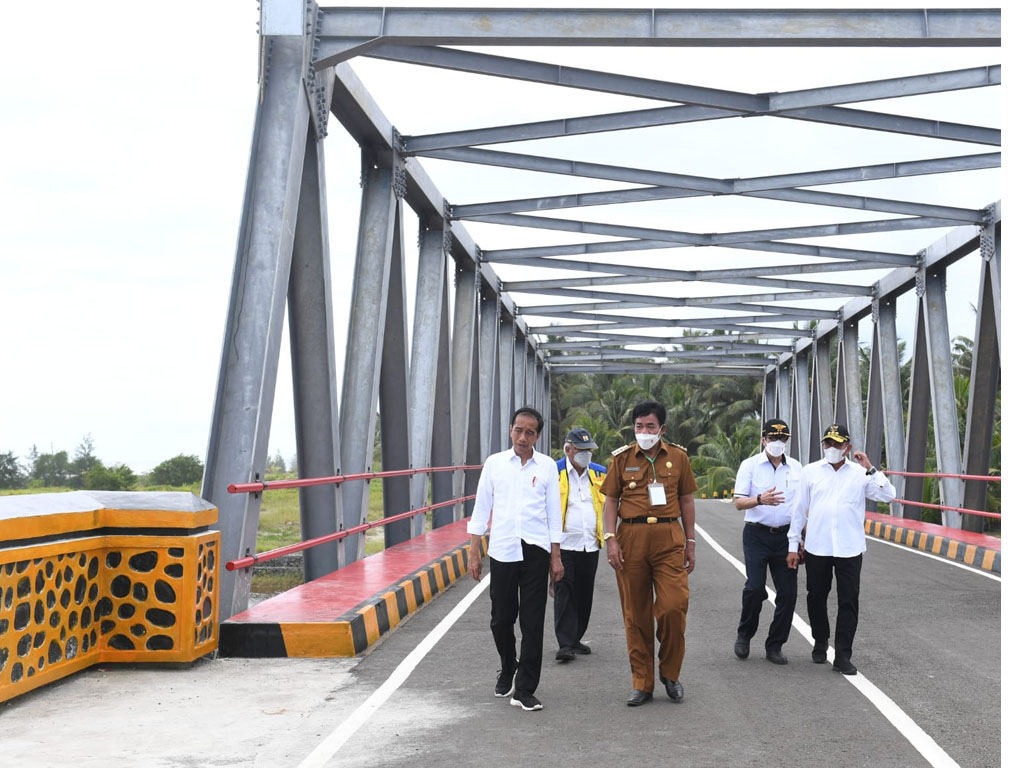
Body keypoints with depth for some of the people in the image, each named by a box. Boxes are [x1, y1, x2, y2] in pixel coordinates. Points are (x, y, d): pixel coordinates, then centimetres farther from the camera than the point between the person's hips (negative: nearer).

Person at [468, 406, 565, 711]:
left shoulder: (547, 466, 5)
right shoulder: (494, 463, 6)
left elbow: (553, 513, 8)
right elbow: (481, 508, 7)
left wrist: (556, 557, 5)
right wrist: (474, 553, 3)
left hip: (535, 549, -1)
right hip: (501, 549, 1)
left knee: (532, 623, -1)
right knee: (501, 619, 7)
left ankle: (524, 690, 5)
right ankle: (508, 669, 34)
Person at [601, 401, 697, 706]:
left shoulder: (678, 457, 8)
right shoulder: (622, 458, 7)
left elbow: (687, 501, 13)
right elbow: (611, 501, 6)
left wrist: (690, 543, 10)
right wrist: (611, 539, -5)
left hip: (669, 538, 0)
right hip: (631, 538, 0)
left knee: (674, 606, -11)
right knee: (635, 614, 4)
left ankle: (670, 673, 12)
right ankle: (642, 684, 14)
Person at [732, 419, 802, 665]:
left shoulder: (796, 467, 10)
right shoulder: (750, 465, 0)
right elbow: (738, 502, -6)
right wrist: (760, 500, -25)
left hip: (785, 536, 3)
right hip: (757, 535, -3)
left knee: (788, 593, -1)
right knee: (755, 587, -14)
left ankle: (774, 647, 11)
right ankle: (744, 636, 9)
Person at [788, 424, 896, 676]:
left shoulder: (860, 474, 3)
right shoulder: (811, 472, 4)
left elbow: (888, 495, -6)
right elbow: (800, 510, 7)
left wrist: (870, 469, -13)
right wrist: (793, 545, 6)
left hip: (850, 549, -1)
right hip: (816, 548, 1)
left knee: (849, 602, -2)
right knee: (816, 598, 12)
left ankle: (843, 657, 4)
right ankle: (820, 644, 33)